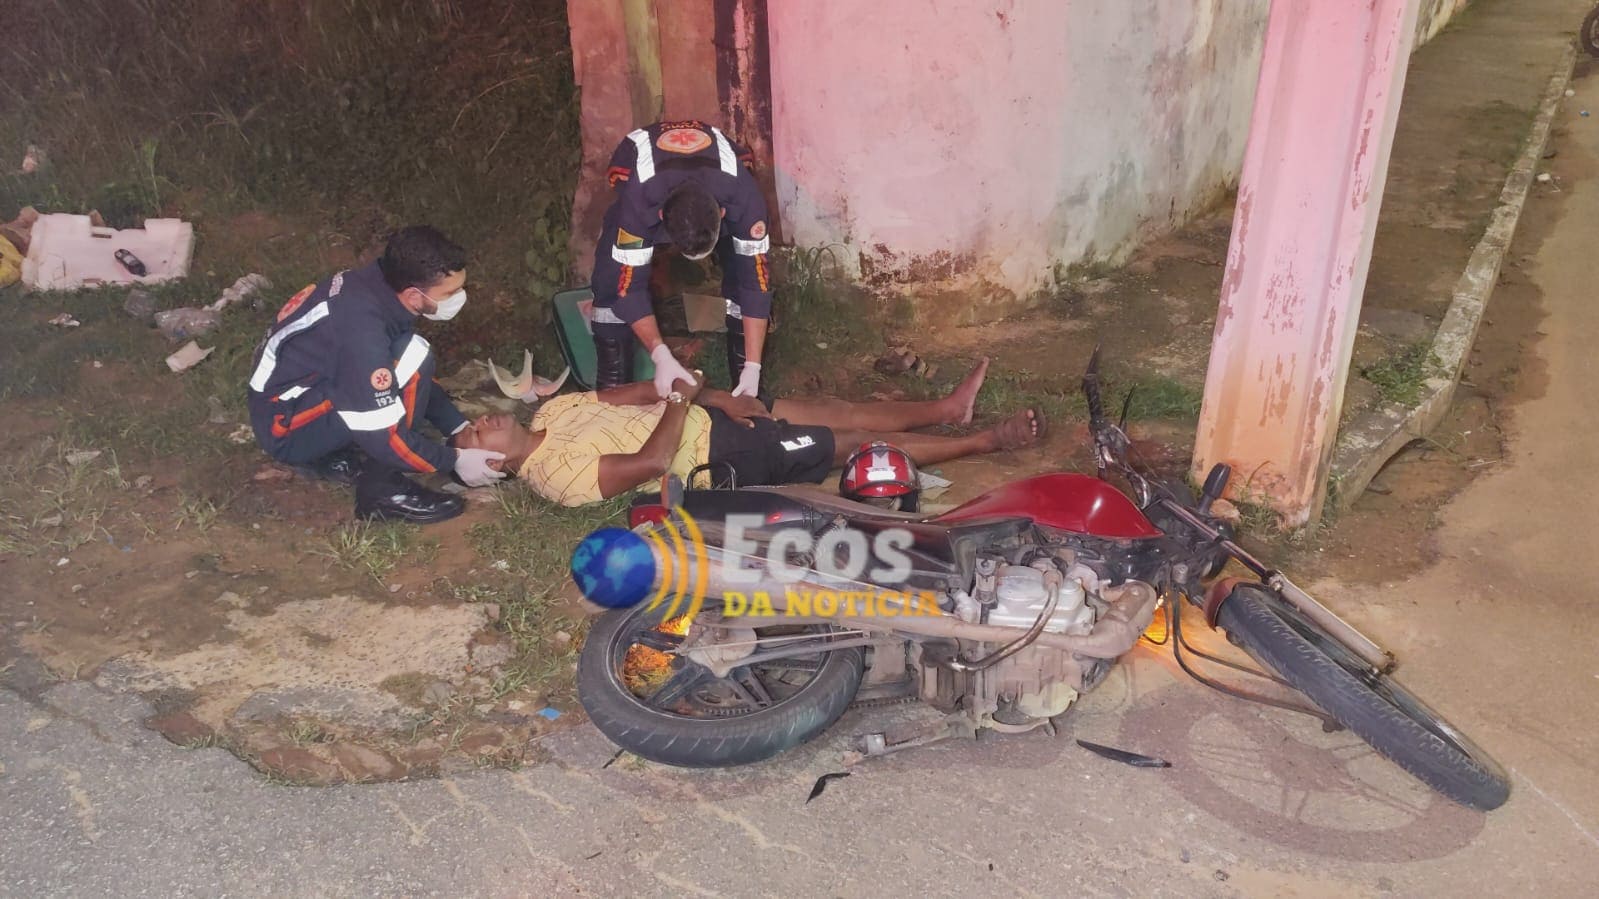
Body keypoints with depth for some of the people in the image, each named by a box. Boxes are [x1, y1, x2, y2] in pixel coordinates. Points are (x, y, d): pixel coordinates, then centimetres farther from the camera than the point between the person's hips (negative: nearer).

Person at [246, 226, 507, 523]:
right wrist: (455, 459, -13)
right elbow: (383, 438, -25)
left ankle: (326, 455, 12)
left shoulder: (379, 283, -8)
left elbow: (417, 378, 8)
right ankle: (382, 489, -11)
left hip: (299, 390, 9)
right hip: (284, 428, -9)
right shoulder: (362, 331, -32)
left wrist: (459, 427, 3)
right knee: (413, 360, -23)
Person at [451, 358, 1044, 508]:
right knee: (867, 443, -4)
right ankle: (987, 442, 8)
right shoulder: (560, 476, -19)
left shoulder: (551, 411, 6)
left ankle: (948, 408, 27)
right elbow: (652, 462, -31)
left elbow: (635, 393, 6)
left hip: (706, 420, 8)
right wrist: (682, 400, -18)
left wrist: (713, 398, -5)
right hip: (724, 458, -8)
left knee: (837, 411, 9)